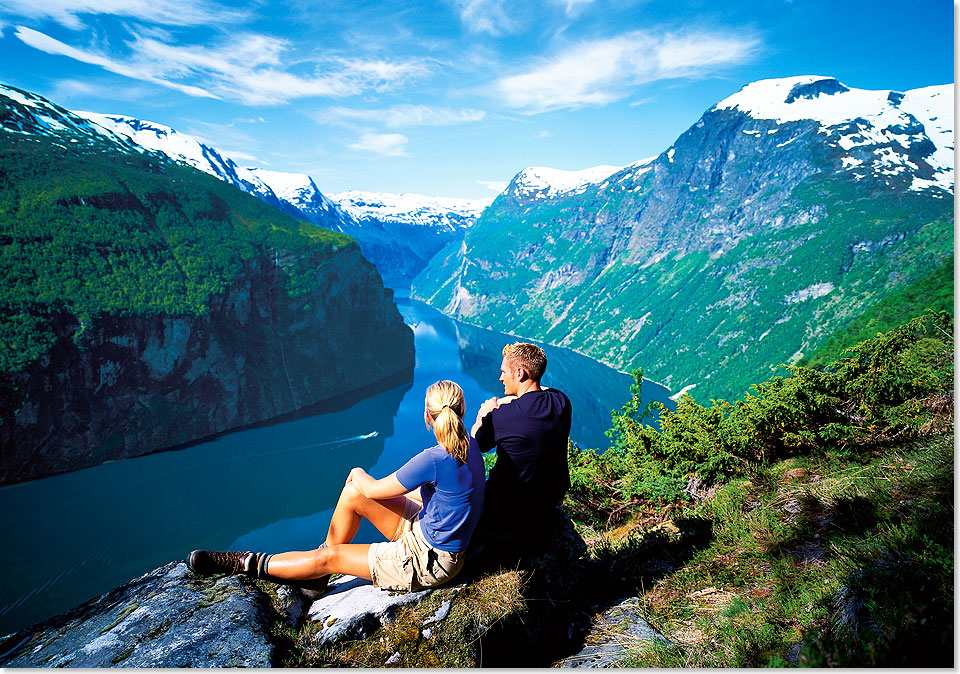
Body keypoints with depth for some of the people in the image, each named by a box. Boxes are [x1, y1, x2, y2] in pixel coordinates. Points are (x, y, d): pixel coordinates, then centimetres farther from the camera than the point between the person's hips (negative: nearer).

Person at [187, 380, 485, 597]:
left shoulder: (435, 459, -32)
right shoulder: (469, 445, -5)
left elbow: (374, 490, -17)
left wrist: (359, 475, 7)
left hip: (429, 561, -8)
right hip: (426, 528, 8)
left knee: (328, 557, 0)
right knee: (353, 493, 3)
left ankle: (246, 563, 19)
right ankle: (317, 576, 21)